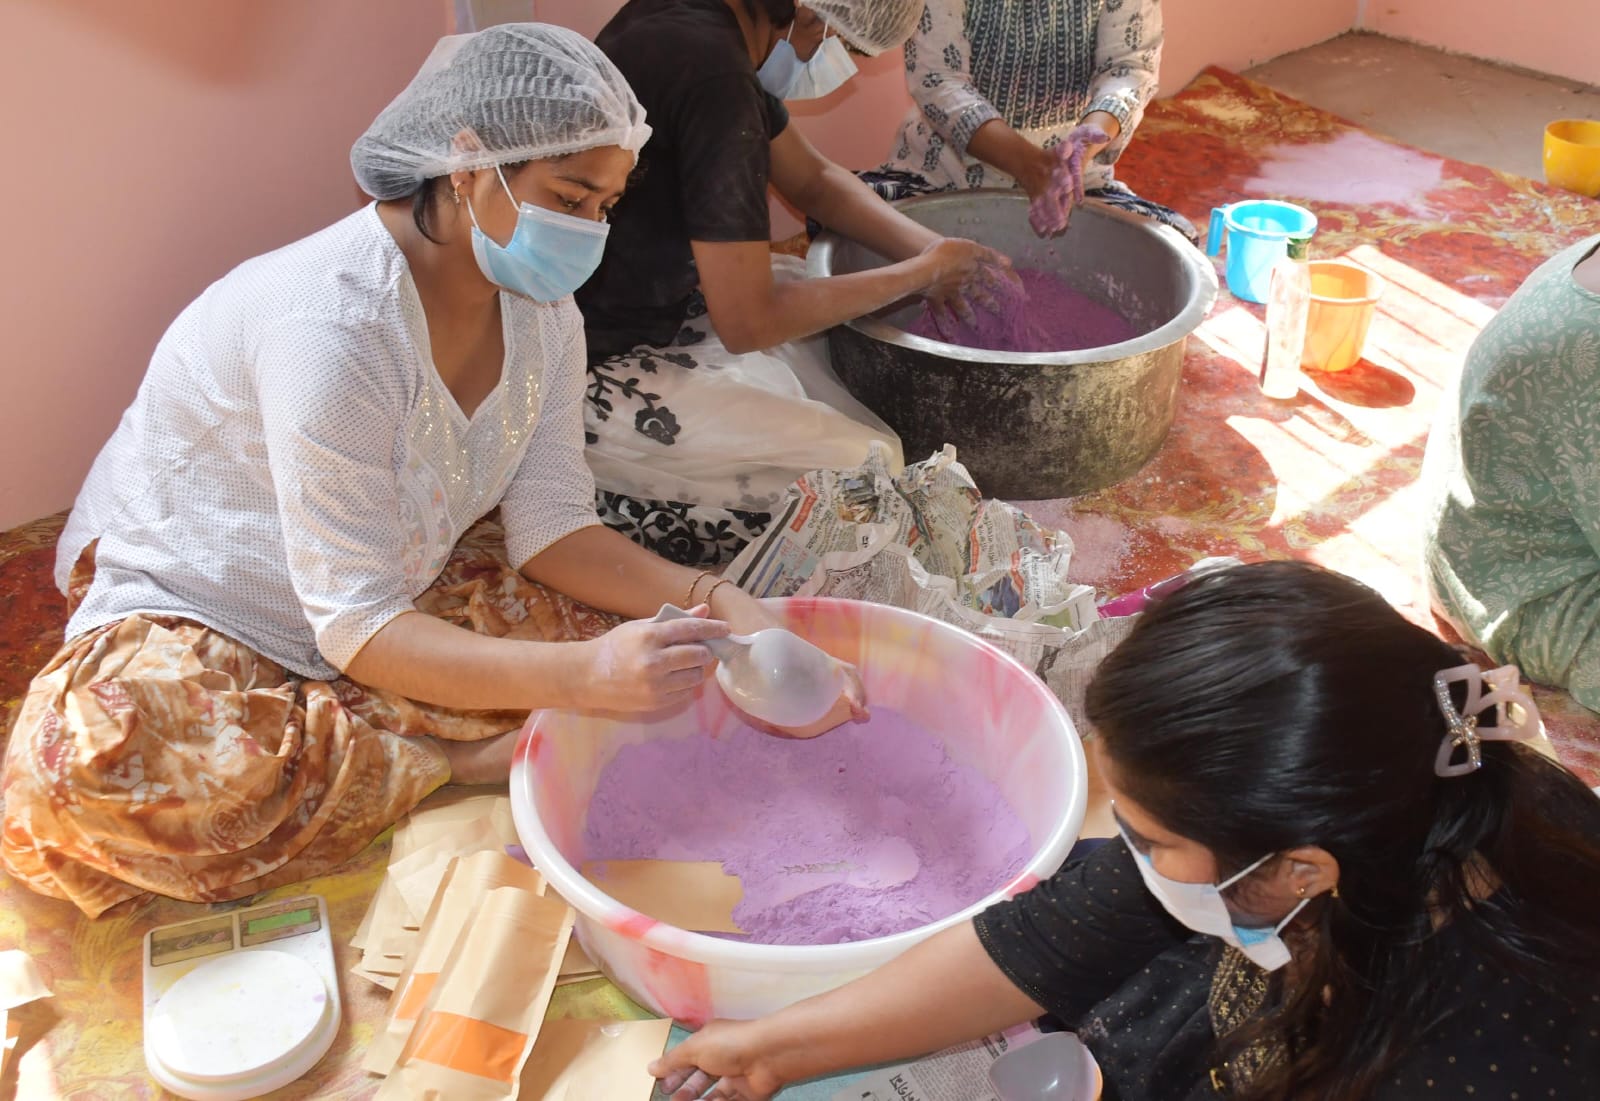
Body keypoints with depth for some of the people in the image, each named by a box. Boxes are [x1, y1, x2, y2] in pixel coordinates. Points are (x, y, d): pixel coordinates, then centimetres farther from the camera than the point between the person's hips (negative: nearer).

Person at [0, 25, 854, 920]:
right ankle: (457, 757, -20)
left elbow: (550, 528, -6)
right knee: (84, 766, -38)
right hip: (187, 616, -5)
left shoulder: (542, 309, -8)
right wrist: (583, 677, -45)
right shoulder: (333, 324, -32)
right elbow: (357, 628, -32)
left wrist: (712, 603, -22)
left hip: (402, 589, 6)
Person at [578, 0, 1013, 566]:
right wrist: (920, 273, -13)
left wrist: (935, 251, 3)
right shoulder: (714, 74, -27)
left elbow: (812, 179, 16)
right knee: (864, 464, -10)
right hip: (596, 367, -10)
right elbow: (748, 323, -24)